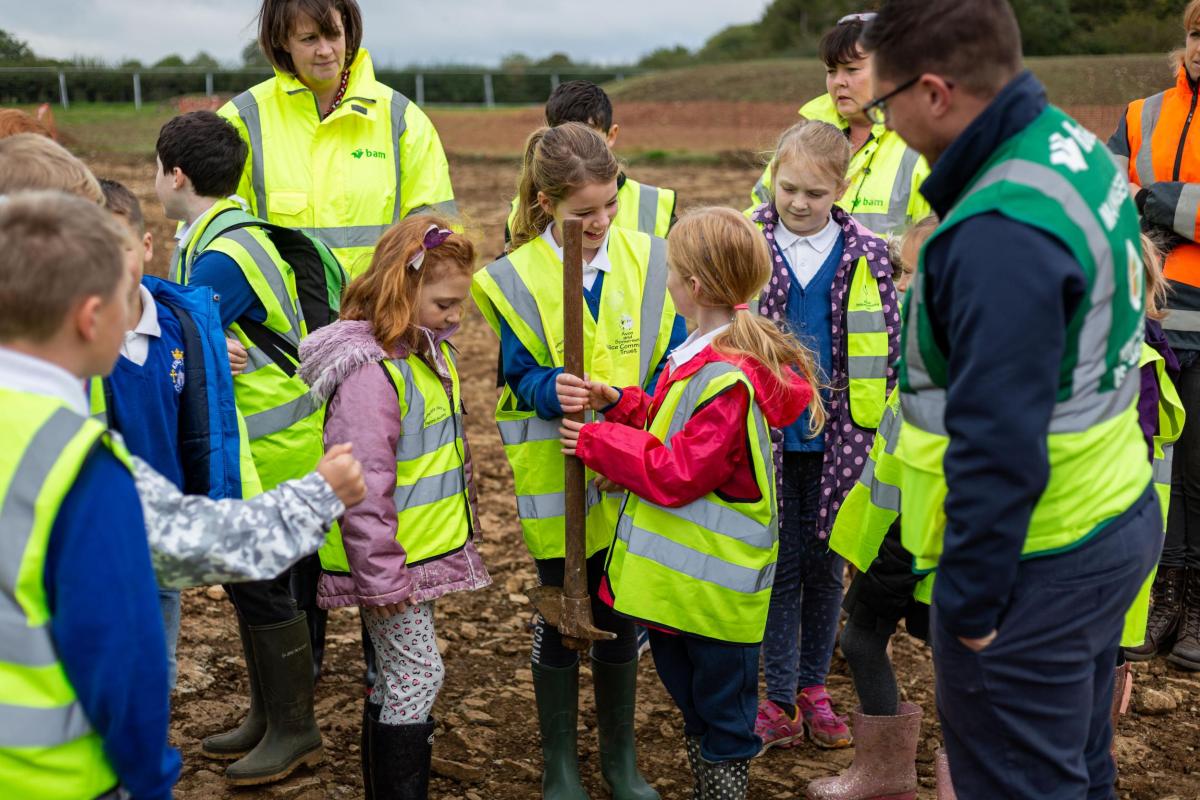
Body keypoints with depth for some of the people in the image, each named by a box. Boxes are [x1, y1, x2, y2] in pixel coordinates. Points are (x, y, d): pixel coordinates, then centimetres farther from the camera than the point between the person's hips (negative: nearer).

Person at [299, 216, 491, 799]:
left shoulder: (432, 352, 8)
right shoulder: (371, 371, -23)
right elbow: (364, 486, -24)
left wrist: (451, 537, 22)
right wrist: (381, 574, -20)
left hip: (424, 551, 9)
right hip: (391, 558, -9)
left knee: (400, 676, 17)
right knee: (418, 675, -2)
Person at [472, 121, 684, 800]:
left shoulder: (648, 260, -1)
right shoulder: (516, 278, -8)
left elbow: (671, 358, 2)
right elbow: (522, 377, -8)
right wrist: (556, 391, -30)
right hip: (557, 478, -2)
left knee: (622, 615, 15)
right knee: (562, 617, 10)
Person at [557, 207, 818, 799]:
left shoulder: (726, 381, -26)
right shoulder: (706, 356, 6)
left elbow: (675, 475, -25)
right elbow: (672, 427, 14)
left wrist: (596, 442, -15)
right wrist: (615, 402, -1)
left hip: (713, 588, -10)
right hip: (677, 574, 10)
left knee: (721, 714, 6)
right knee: (688, 694, 24)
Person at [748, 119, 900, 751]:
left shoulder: (867, 257, -2)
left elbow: (885, 348, 3)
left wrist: (885, 431, 1)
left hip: (837, 436, 1)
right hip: (768, 434, -1)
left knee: (825, 564, 12)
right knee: (780, 563, 7)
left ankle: (814, 686, 27)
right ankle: (778, 693, 19)